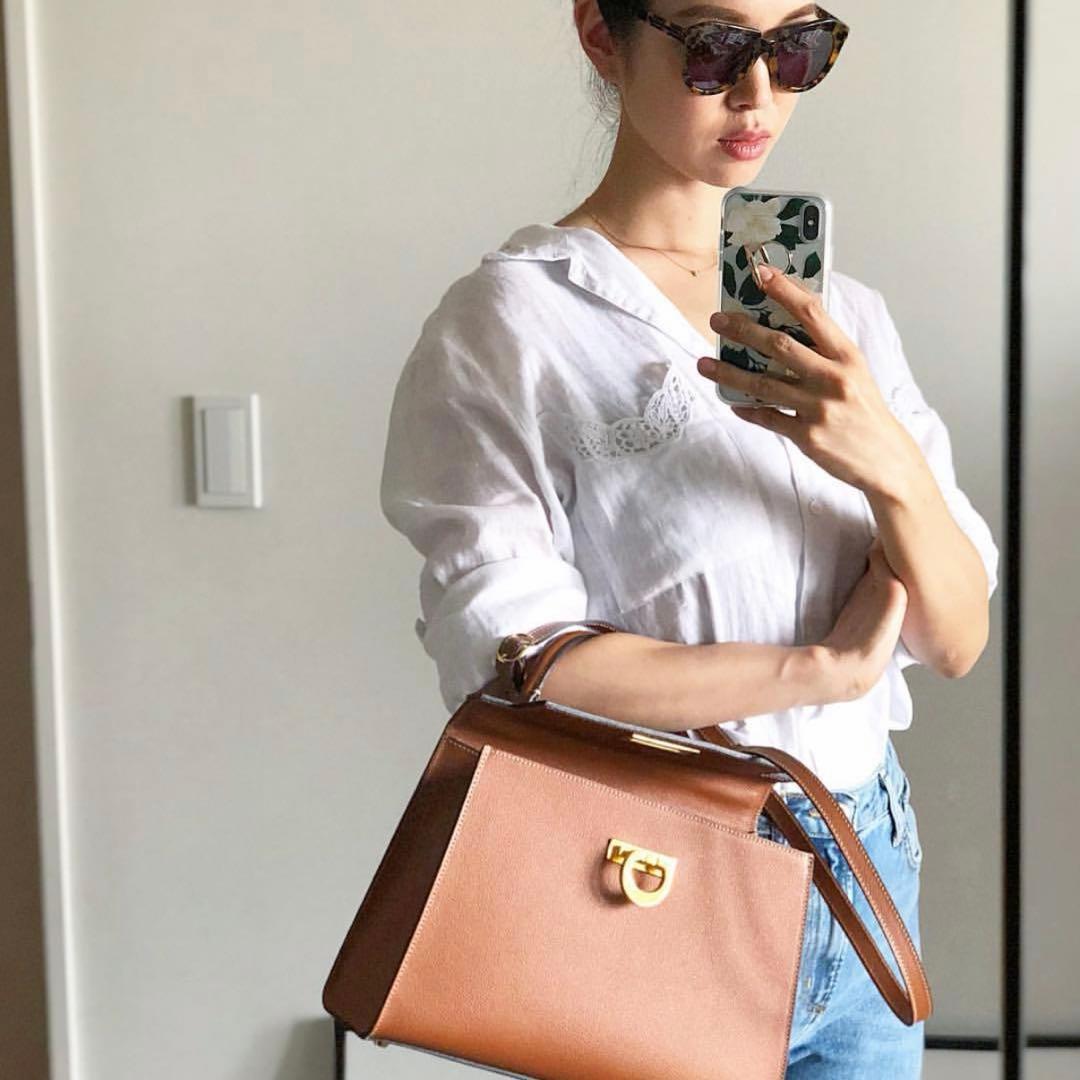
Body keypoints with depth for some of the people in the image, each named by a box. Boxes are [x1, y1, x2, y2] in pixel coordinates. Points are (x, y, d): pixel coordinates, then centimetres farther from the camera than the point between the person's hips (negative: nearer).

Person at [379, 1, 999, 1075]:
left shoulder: (846, 315, 4)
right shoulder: (509, 320, -12)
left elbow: (958, 643, -1)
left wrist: (891, 464, -20)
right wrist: (819, 667, -14)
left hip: (868, 867, 6)